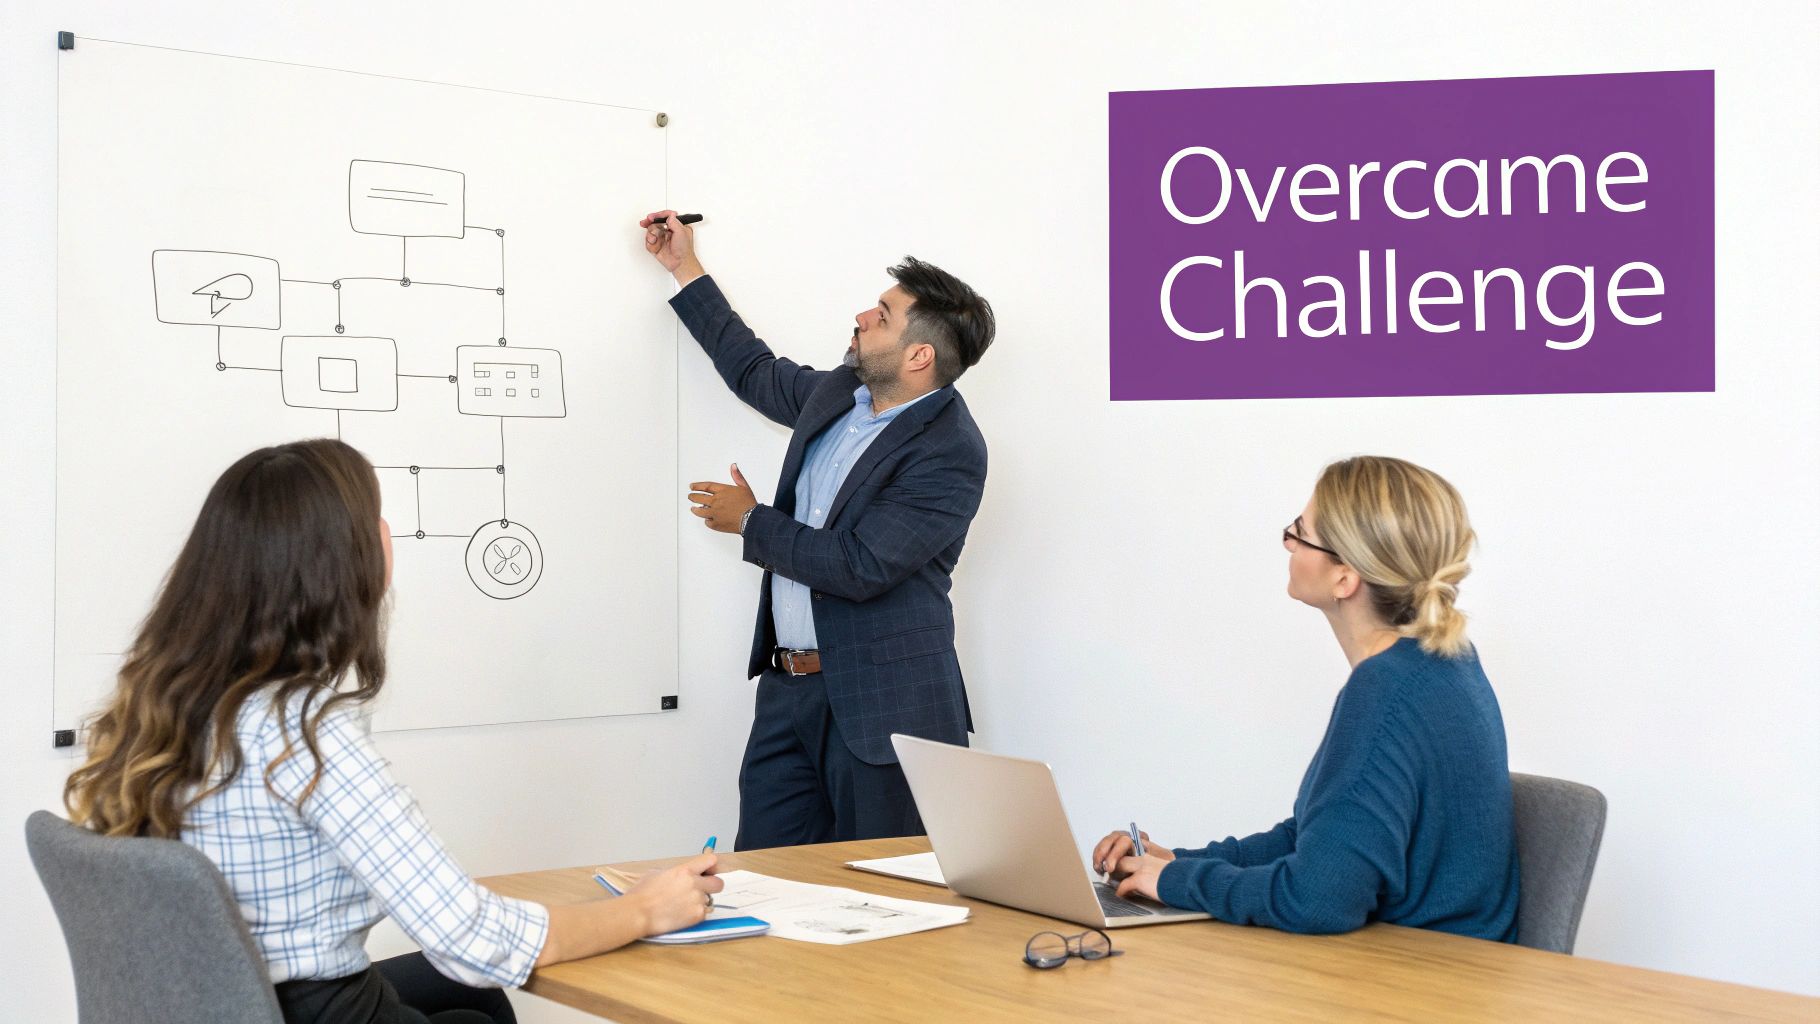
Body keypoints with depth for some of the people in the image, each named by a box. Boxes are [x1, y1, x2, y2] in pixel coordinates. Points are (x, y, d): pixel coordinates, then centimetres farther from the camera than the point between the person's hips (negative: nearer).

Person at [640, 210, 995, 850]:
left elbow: (861, 567, -23)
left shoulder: (951, 453, -17)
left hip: (881, 710, -8)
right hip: (787, 688, 8)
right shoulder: (838, 395, 8)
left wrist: (751, 523, -9)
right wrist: (685, 270, 31)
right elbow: (755, 372, 29)